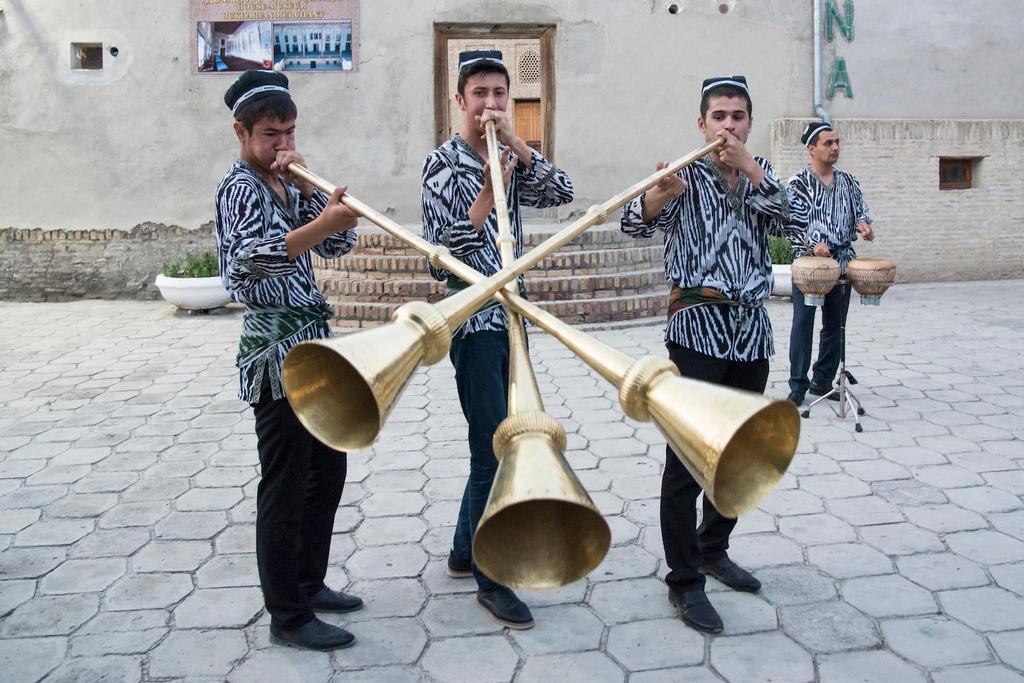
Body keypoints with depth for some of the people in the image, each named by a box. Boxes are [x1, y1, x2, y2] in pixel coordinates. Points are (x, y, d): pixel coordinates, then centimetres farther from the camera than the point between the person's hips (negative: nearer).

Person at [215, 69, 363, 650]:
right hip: (276, 349, -9)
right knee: (286, 487, -1)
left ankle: (309, 582, 31)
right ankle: (288, 617, 11)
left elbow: (340, 244, 6)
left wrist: (307, 185, -5)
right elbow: (250, 260, -29)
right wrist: (319, 224, -42)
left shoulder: (288, 184, 15)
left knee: (329, 469, 16)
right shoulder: (241, 187, -10)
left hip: (313, 345, 9)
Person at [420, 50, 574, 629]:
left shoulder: (507, 159, 12)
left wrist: (515, 142, -10)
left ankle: (465, 550, 30)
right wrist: (488, 193, -25)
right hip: (474, 318, -7)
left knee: (499, 442, 15)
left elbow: (563, 193, -3)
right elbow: (445, 249, -15)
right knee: (495, 450, -5)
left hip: (509, 314, 8)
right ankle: (491, 579, 9)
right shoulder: (444, 162, -8)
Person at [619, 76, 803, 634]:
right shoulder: (687, 176, 0)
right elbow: (635, 222, -17)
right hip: (698, 330, -5)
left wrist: (746, 164, -15)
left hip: (752, 330, 5)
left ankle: (713, 548, 32)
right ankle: (684, 580, 5)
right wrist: (662, 192, -39)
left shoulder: (760, 174, 12)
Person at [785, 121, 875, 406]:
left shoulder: (848, 181, 12)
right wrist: (813, 244, -23)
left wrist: (863, 224, -5)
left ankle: (822, 381, 19)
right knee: (803, 324, -3)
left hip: (842, 262, 5)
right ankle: (798, 386, 4)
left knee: (835, 325, 9)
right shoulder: (798, 182, -4)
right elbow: (792, 222, -9)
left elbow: (861, 211, 18)